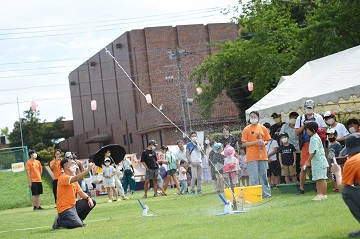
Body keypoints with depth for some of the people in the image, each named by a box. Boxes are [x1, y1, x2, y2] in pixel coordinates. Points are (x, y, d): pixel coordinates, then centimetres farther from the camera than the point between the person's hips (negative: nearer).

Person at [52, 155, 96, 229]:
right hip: (65, 209, -9)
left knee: (92, 202, 2)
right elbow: (75, 178, -37)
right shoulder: (63, 177, -16)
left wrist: (88, 198, -8)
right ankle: (59, 221, -2)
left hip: (74, 206, 9)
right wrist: (88, 169, -35)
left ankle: (78, 219, 12)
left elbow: (80, 192, 12)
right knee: (78, 224, -27)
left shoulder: (73, 178, 15)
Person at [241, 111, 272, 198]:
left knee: (264, 175, 7)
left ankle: (266, 193, 12)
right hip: (252, 157, -3)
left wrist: (263, 143, -6)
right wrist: (255, 142, -15)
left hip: (262, 156, 3)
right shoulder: (246, 129, 0)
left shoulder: (263, 128, 10)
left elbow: (267, 140, 17)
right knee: (254, 177, -5)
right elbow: (244, 143, -3)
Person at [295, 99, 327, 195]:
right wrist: (304, 125, -6)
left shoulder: (318, 117, 13)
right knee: (304, 168, -4)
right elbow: (297, 132, 7)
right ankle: (301, 188, 1)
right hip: (306, 145, 0)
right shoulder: (300, 118, 12)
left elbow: (324, 129, 9)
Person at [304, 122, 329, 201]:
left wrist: (308, 161, -16)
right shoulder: (313, 137, 16)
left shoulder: (315, 138, -15)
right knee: (318, 179, 11)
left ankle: (323, 195, -6)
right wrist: (309, 161, 22)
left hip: (320, 162, -10)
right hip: (316, 162, 10)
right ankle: (319, 194, 14)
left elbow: (314, 151, -20)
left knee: (322, 178, -7)